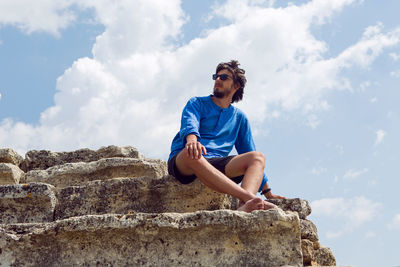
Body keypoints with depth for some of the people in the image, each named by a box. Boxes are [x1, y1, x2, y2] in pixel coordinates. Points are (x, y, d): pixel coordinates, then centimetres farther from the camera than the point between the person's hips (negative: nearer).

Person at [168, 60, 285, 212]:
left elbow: (248, 152, 25)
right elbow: (189, 124, -8)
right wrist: (192, 140, -35)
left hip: (216, 166, 3)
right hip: (181, 162, -3)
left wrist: (267, 192, 19)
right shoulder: (197, 103, 15)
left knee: (258, 157, -22)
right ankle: (252, 199, -48)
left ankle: (244, 207, -52)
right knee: (192, 154, -39)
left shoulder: (239, 117, 24)